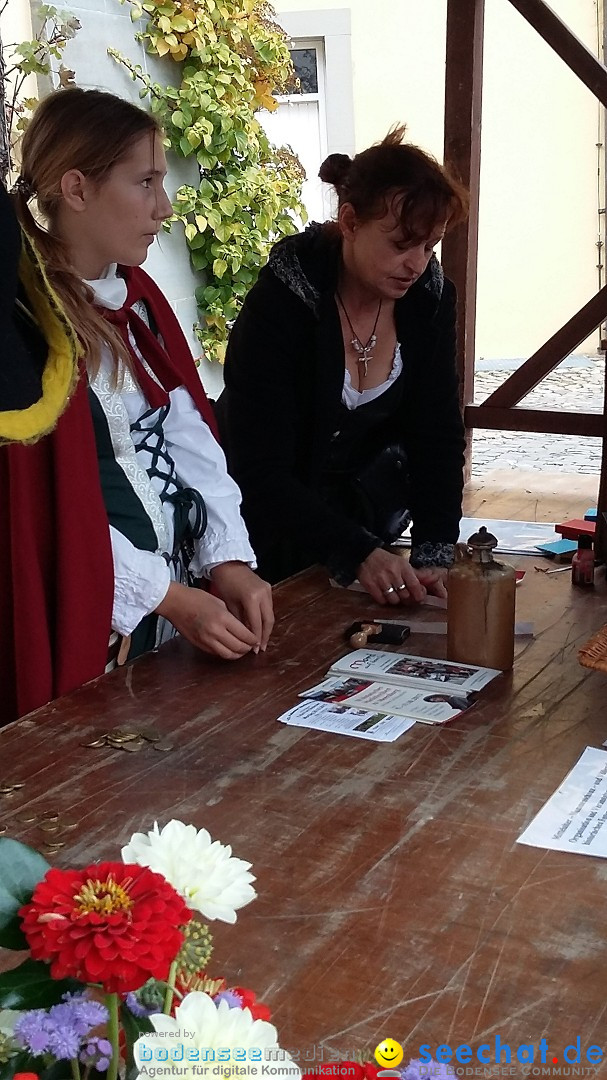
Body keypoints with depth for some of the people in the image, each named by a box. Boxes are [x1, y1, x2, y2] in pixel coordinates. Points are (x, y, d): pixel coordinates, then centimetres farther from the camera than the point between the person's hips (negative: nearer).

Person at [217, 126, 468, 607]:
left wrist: (435, 553, -23)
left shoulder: (430, 297, -10)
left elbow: (437, 434, -10)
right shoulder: (282, 300, -27)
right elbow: (261, 471, -29)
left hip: (359, 504, 5)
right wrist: (358, 553, -39)